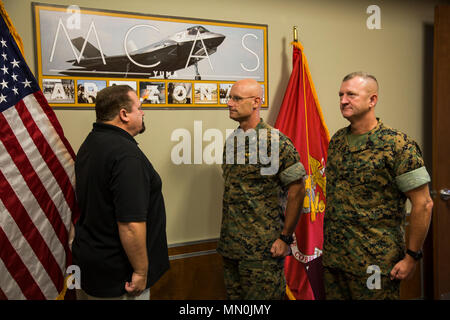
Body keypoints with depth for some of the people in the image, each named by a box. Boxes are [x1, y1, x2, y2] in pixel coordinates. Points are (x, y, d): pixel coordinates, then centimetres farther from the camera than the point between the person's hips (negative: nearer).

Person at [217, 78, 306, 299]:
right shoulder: (231, 140, 9)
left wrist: (285, 237, -11)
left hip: (262, 248, -6)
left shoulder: (277, 142, -12)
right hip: (230, 246, 7)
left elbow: (296, 191, -11)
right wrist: (226, 235, 15)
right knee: (234, 294, 17)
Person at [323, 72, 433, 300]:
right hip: (332, 257, 6)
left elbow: (423, 204, -12)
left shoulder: (397, 145, -12)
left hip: (374, 263, -5)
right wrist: (326, 242, 14)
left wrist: (411, 256, -11)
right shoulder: (336, 141, 7)